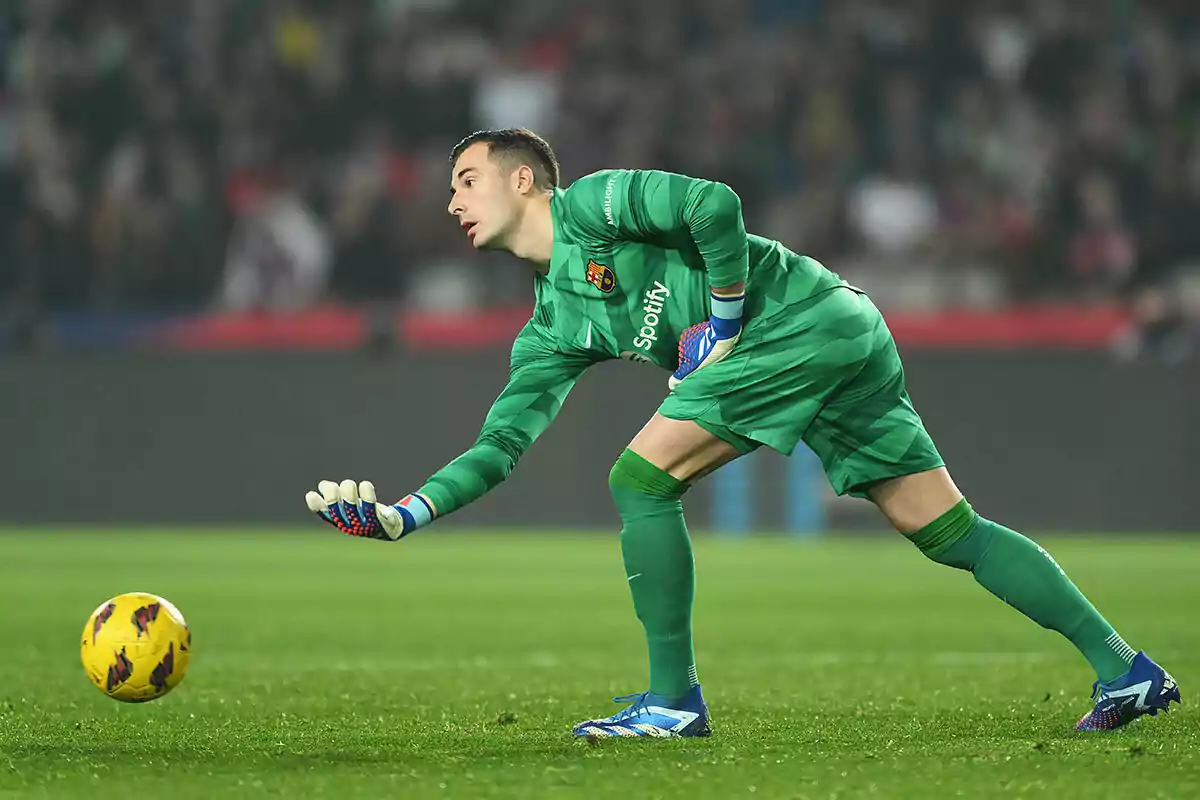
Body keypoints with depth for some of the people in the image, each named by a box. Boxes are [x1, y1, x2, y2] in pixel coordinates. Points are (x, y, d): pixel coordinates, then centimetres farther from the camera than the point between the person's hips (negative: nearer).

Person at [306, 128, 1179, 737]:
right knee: (948, 530, 6)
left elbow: (715, 207, -16)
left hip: (805, 317, -9)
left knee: (642, 475, -11)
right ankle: (1126, 669, 6)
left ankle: (674, 700, -5)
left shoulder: (588, 205, -4)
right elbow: (501, 442, 18)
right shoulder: (553, 325, 20)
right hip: (842, 340, 9)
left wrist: (723, 324, -10)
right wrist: (405, 513, 8)